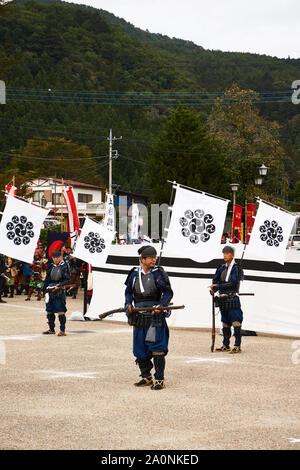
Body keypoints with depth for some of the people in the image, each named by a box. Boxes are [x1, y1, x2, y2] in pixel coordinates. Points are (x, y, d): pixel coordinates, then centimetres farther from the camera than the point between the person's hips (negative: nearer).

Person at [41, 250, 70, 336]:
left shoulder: (64, 267, -3)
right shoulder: (51, 267, 15)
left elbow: (67, 280, -6)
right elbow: (47, 279, 20)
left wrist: (59, 285, -18)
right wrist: (43, 289, 11)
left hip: (60, 291, -7)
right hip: (50, 291, 7)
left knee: (60, 311, -9)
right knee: (49, 311, 11)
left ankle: (62, 330, -4)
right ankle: (51, 329, 23)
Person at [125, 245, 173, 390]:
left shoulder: (158, 273, -3)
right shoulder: (135, 274, 8)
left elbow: (168, 292, -5)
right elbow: (128, 291, 14)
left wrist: (161, 305, -21)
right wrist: (128, 304, -5)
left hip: (155, 314, -5)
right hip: (139, 315, 5)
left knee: (156, 347, -10)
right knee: (139, 347, 10)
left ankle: (159, 379, -6)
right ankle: (146, 377, 24)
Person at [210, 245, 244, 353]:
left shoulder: (236, 268, -6)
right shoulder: (222, 268, 15)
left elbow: (232, 284, -15)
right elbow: (216, 280, 10)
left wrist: (217, 286, -15)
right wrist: (213, 288, -11)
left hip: (232, 299, -7)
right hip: (222, 299, 7)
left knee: (235, 322, -9)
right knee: (225, 323, 12)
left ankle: (237, 346, -9)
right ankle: (226, 345, 20)